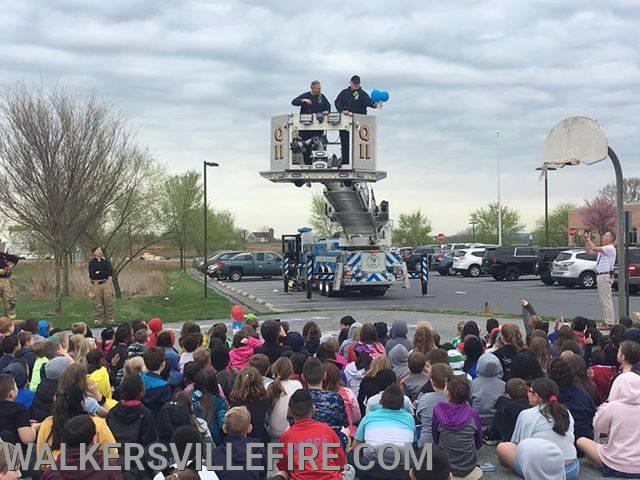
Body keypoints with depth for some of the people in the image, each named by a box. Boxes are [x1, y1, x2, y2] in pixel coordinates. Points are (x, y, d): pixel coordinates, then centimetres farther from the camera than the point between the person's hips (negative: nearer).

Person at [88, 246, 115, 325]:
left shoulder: (105, 261, 8)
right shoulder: (92, 263, -2)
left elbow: (110, 272, -2)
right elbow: (92, 275, -11)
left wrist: (99, 273, -10)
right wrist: (104, 273, -9)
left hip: (106, 284, 3)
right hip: (96, 284, -3)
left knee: (109, 302, 2)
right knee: (97, 304, 1)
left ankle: (110, 320, 10)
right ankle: (98, 321, 9)